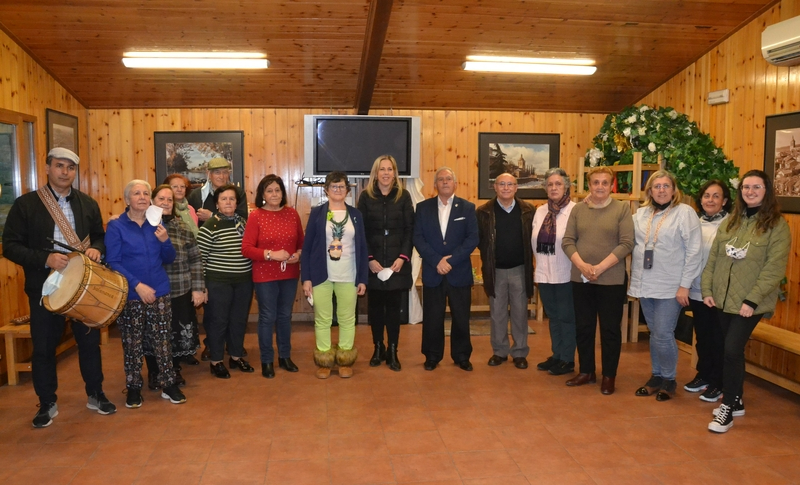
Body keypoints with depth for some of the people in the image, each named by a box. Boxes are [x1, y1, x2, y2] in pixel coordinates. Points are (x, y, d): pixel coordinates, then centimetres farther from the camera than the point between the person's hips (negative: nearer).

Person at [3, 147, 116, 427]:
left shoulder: (88, 204, 5)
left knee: (90, 341, 11)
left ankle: (95, 395, 28)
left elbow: (100, 236, 13)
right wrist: (45, 258, -23)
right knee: (43, 348, 8)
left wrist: (96, 249, -10)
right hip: (45, 288, -2)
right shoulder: (25, 204, -6)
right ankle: (47, 404, 25)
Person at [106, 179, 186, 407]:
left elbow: (169, 259, 8)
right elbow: (112, 262, -11)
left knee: (162, 341, 7)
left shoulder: (156, 223, 7)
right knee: (132, 343, 7)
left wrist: (165, 241, -12)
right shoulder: (116, 226, -5)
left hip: (159, 292, 3)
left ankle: (169, 385, 18)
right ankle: (133, 388, 20)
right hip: (130, 295, -3)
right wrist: (137, 284, -20)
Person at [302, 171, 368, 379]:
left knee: (347, 319, 9)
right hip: (321, 276, -1)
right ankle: (323, 361, 20)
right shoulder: (317, 213, 0)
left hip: (348, 277, 1)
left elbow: (362, 248, 5)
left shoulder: (356, 214, 5)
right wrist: (306, 278, -7)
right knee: (322, 319, 6)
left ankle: (345, 361, 23)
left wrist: (363, 279, 0)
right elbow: (307, 247, -1)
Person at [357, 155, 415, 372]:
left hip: (397, 261, 0)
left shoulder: (403, 196, 3)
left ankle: (392, 351, 13)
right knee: (375, 305, 8)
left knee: (393, 306, 4)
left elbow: (410, 229, 0)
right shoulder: (366, 196, 2)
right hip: (372, 261, 0)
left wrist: (403, 257, -11)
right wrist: (369, 259, -10)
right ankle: (378, 348, 21)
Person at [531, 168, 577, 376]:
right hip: (545, 274, 6)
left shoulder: (575, 210, -11)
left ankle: (567, 360, 18)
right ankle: (556, 355, 28)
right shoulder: (540, 211, 9)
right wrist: (539, 267, 10)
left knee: (566, 317, 6)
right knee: (553, 316, 16)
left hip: (565, 274, -6)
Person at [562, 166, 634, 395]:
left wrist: (600, 267, -17)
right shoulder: (578, 209, 6)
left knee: (610, 329, 6)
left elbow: (626, 244, -10)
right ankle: (586, 371, 26)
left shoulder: (622, 208, -3)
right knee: (583, 327, 12)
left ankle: (609, 376, 20)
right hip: (580, 279, 3)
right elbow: (567, 241, 2)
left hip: (611, 279, -3)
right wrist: (581, 264, -13)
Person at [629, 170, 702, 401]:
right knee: (654, 334, 13)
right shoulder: (640, 214, 9)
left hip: (670, 287, -5)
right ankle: (656, 376, 26)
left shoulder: (685, 212, -6)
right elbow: (633, 245, 12)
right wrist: (635, 281, 5)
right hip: (645, 285, 5)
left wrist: (685, 285, -12)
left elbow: (693, 252, -9)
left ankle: (669, 379, 14)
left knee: (663, 335, -5)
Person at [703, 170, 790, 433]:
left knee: (732, 350, -11)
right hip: (723, 299, 5)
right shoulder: (730, 222, 10)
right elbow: (713, 258, 10)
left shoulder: (777, 225, -6)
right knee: (733, 351, 12)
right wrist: (707, 289, 0)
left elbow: (775, 268, -12)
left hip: (750, 303, -5)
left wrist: (752, 300, -18)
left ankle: (727, 407, 3)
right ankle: (736, 401, 27)